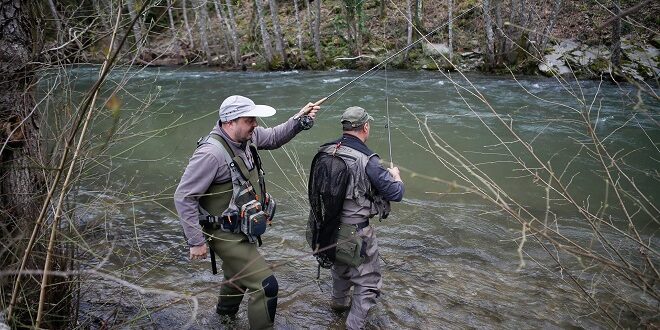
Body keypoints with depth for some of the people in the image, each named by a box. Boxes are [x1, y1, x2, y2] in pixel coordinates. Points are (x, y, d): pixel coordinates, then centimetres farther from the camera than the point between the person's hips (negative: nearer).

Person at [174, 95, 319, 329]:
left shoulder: (246, 136, -6)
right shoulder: (211, 153, -30)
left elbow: (274, 138, 12)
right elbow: (184, 197, -25)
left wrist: (299, 120, -5)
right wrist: (196, 242, -22)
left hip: (242, 229, 9)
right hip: (227, 236, -9)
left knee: (238, 272, 32)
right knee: (265, 285, -10)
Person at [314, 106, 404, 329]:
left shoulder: (324, 152, -5)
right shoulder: (367, 160, -24)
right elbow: (395, 193, -15)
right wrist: (396, 177, 8)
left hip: (328, 227, 7)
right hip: (355, 234, -7)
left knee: (340, 266, 32)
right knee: (368, 282, 10)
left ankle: (339, 301, 55)